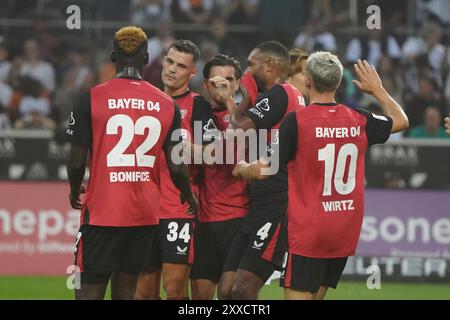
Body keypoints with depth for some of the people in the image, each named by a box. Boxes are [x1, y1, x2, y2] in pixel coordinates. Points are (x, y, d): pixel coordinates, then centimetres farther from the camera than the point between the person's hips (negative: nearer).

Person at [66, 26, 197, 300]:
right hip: (146, 214, 3)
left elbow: (77, 162, -6)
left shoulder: (92, 99, -6)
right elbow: (177, 167, 2)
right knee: (125, 290, 11)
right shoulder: (167, 105, 3)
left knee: (89, 290, -3)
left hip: (102, 213, -3)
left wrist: (75, 191, 16)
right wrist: (190, 198, 22)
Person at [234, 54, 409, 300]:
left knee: (297, 295, -6)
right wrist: (377, 90, 34)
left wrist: (242, 169, 14)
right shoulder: (359, 121, 2)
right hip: (346, 233, 5)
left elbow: (264, 171, -8)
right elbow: (401, 121, 22)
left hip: (307, 233, -5)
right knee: (316, 295, 14)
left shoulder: (296, 121, -12)